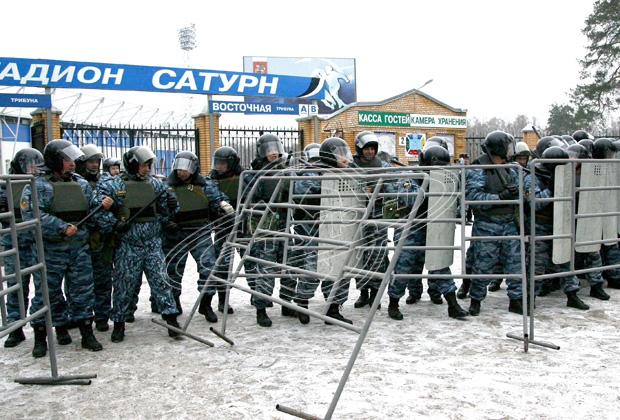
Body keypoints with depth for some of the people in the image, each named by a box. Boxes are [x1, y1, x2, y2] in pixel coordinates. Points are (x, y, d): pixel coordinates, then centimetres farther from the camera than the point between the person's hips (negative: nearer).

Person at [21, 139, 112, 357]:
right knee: (47, 294, 5)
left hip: (79, 249, 4)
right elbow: (32, 215, -17)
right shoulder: (37, 186, -6)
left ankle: (87, 333, 19)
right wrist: (62, 227, -21)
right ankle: (40, 338, 19)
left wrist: (102, 203, -3)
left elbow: (91, 207, 20)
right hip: (50, 251, -4)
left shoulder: (81, 183, 11)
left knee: (83, 291, 8)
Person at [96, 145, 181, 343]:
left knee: (161, 280, -1)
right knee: (124, 284, 5)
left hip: (153, 243, 3)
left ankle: (171, 319, 7)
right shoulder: (113, 185, -3)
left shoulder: (155, 184, 10)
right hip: (127, 246, -2)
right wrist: (114, 224, -15)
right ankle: (119, 323, 22)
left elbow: (165, 209, 23)